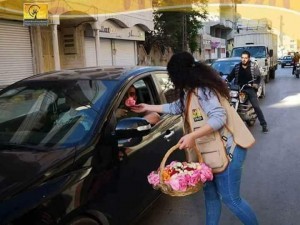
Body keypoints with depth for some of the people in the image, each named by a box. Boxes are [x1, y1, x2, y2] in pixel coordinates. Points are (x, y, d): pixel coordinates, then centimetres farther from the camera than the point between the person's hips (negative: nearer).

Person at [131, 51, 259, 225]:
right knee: (210, 192, 17)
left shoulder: (201, 90, -20)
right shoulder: (191, 91, 12)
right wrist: (148, 108, 29)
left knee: (230, 198, 0)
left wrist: (192, 136, -32)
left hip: (227, 148, -10)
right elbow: (177, 107, 25)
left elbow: (219, 117, -29)